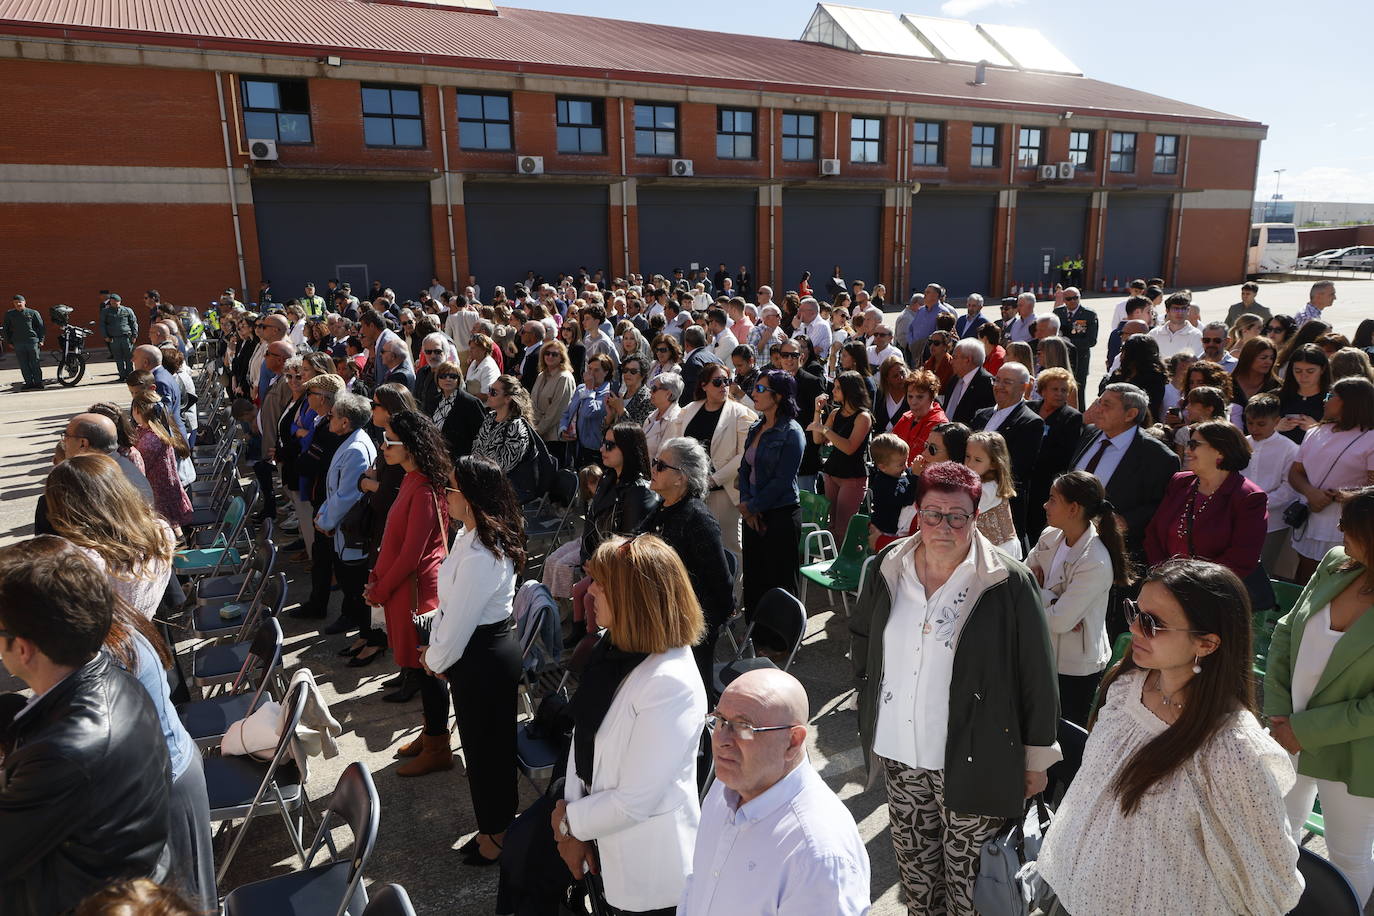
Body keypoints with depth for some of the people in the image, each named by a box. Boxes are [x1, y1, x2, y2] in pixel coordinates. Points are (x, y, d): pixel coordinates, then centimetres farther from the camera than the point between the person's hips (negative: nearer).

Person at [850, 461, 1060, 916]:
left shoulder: (1010, 584, -15)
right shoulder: (887, 569, -2)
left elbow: (1038, 676, -8)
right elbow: (860, 632, 17)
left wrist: (1036, 756, -3)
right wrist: (871, 685, 11)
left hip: (971, 760, -4)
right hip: (899, 753, 5)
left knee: (967, 870, 9)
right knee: (914, 859, 21)